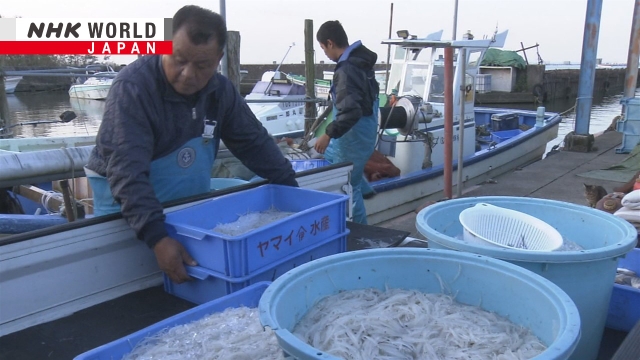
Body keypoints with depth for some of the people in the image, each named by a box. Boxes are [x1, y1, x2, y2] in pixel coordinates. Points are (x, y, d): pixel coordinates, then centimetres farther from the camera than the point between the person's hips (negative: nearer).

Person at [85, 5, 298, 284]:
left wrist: (290, 188, -3)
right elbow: (127, 171, -34)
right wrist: (157, 237, -43)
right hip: (127, 203, -5)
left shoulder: (220, 91, -7)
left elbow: (254, 142, 2)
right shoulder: (132, 87, -26)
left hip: (192, 203, 5)